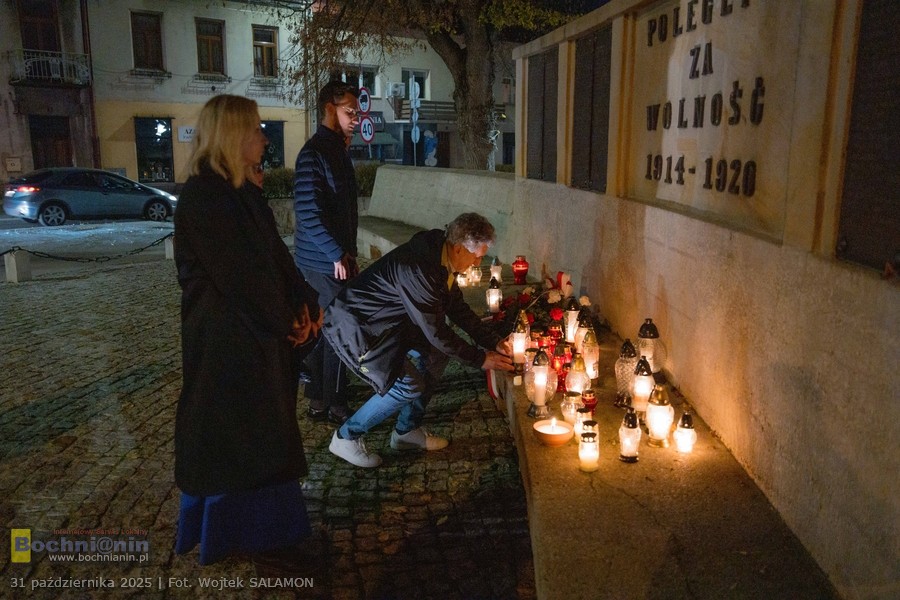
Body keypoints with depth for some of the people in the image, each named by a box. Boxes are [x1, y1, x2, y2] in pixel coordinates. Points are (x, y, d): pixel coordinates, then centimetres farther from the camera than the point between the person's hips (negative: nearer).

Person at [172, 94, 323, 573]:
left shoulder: (244, 191, 10)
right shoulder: (202, 198, -18)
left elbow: (276, 255, 9)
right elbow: (239, 273, -20)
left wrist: (305, 304, -2)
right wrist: (286, 322, -11)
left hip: (262, 334, 9)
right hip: (227, 339, -9)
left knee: (263, 432, 18)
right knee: (235, 435, 5)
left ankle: (264, 525, 34)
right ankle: (248, 536, 22)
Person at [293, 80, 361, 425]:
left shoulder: (337, 150, 14)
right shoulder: (314, 153, -16)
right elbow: (308, 214, -23)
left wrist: (349, 253, 19)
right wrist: (338, 255, -19)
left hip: (336, 259, 9)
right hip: (325, 263, -9)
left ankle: (318, 401, 28)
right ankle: (336, 406, 12)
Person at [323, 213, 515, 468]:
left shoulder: (441, 258, -2)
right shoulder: (417, 269, -33)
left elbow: (458, 308, 10)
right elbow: (436, 331, -27)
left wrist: (495, 341, 3)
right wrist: (480, 359, -17)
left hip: (386, 321, 10)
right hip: (353, 327, -10)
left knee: (435, 355, 6)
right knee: (409, 385, -16)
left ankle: (407, 430, 17)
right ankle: (347, 437, 3)